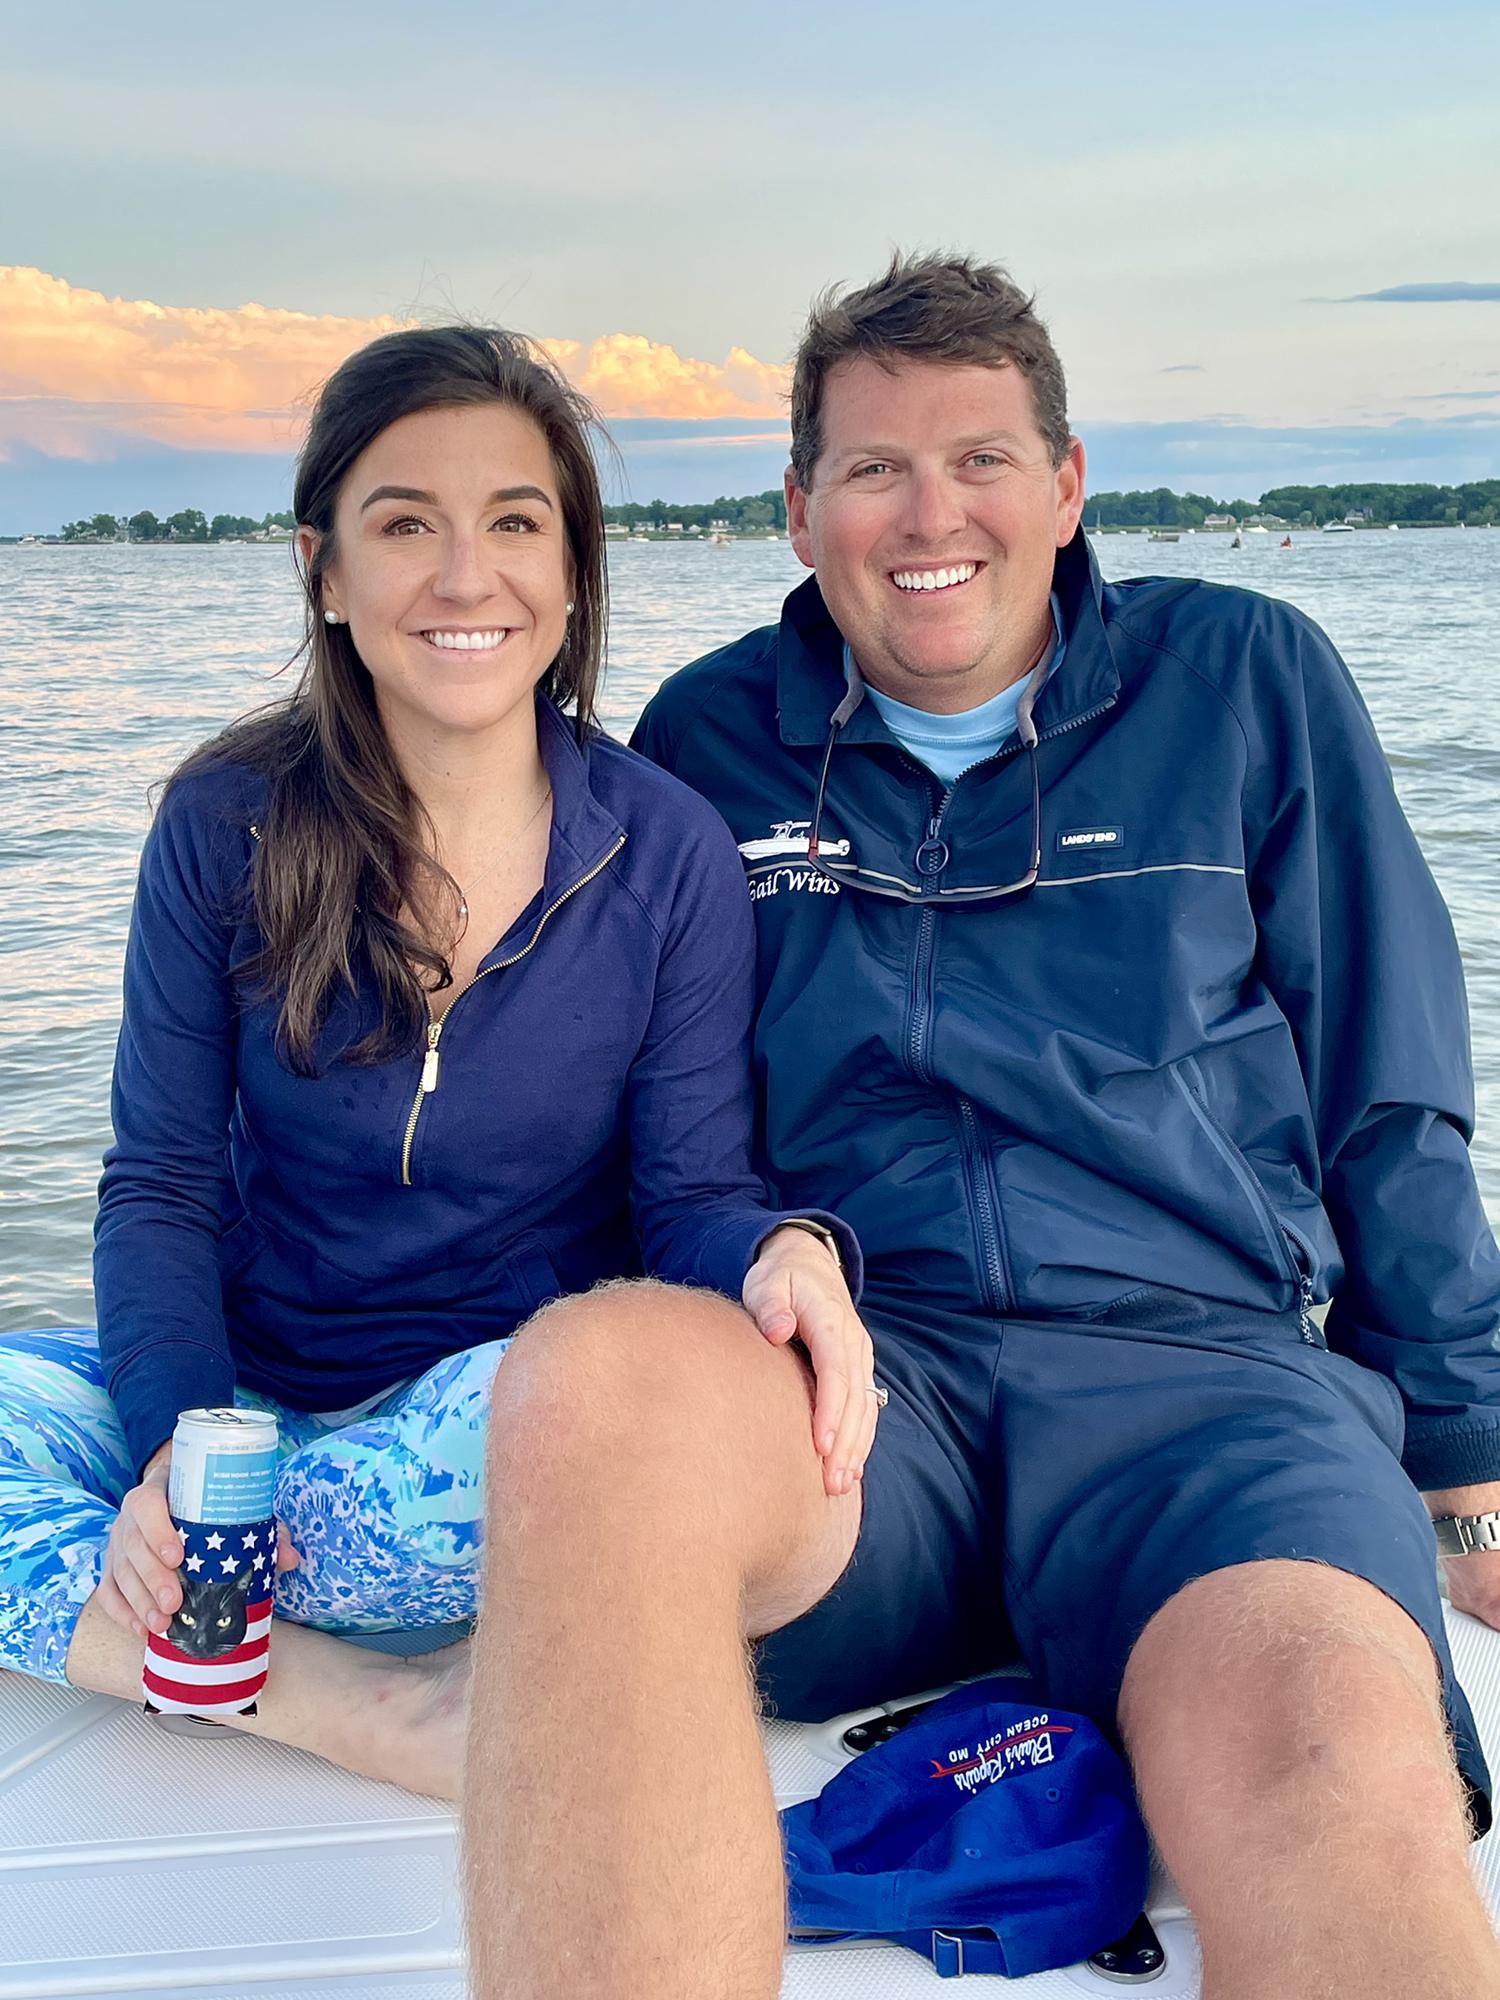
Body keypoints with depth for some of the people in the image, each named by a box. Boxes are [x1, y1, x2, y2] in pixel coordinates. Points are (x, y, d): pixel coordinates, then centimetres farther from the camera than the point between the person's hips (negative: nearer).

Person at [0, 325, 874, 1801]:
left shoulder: (667, 854, -5)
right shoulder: (224, 826, -3)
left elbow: (690, 1194, -4)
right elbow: (159, 1187, -2)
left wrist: (782, 1253, -29)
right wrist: (183, 1439, -20)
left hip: (504, 1402, -1)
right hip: (238, 1386, 2)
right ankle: (367, 1711, -23)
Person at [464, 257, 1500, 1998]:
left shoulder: (1244, 681, 12)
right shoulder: (707, 739, 15)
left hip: (1200, 1363, -1)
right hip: (834, 1378, 2)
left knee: (1336, 1773, -36)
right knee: (591, 1376, -35)